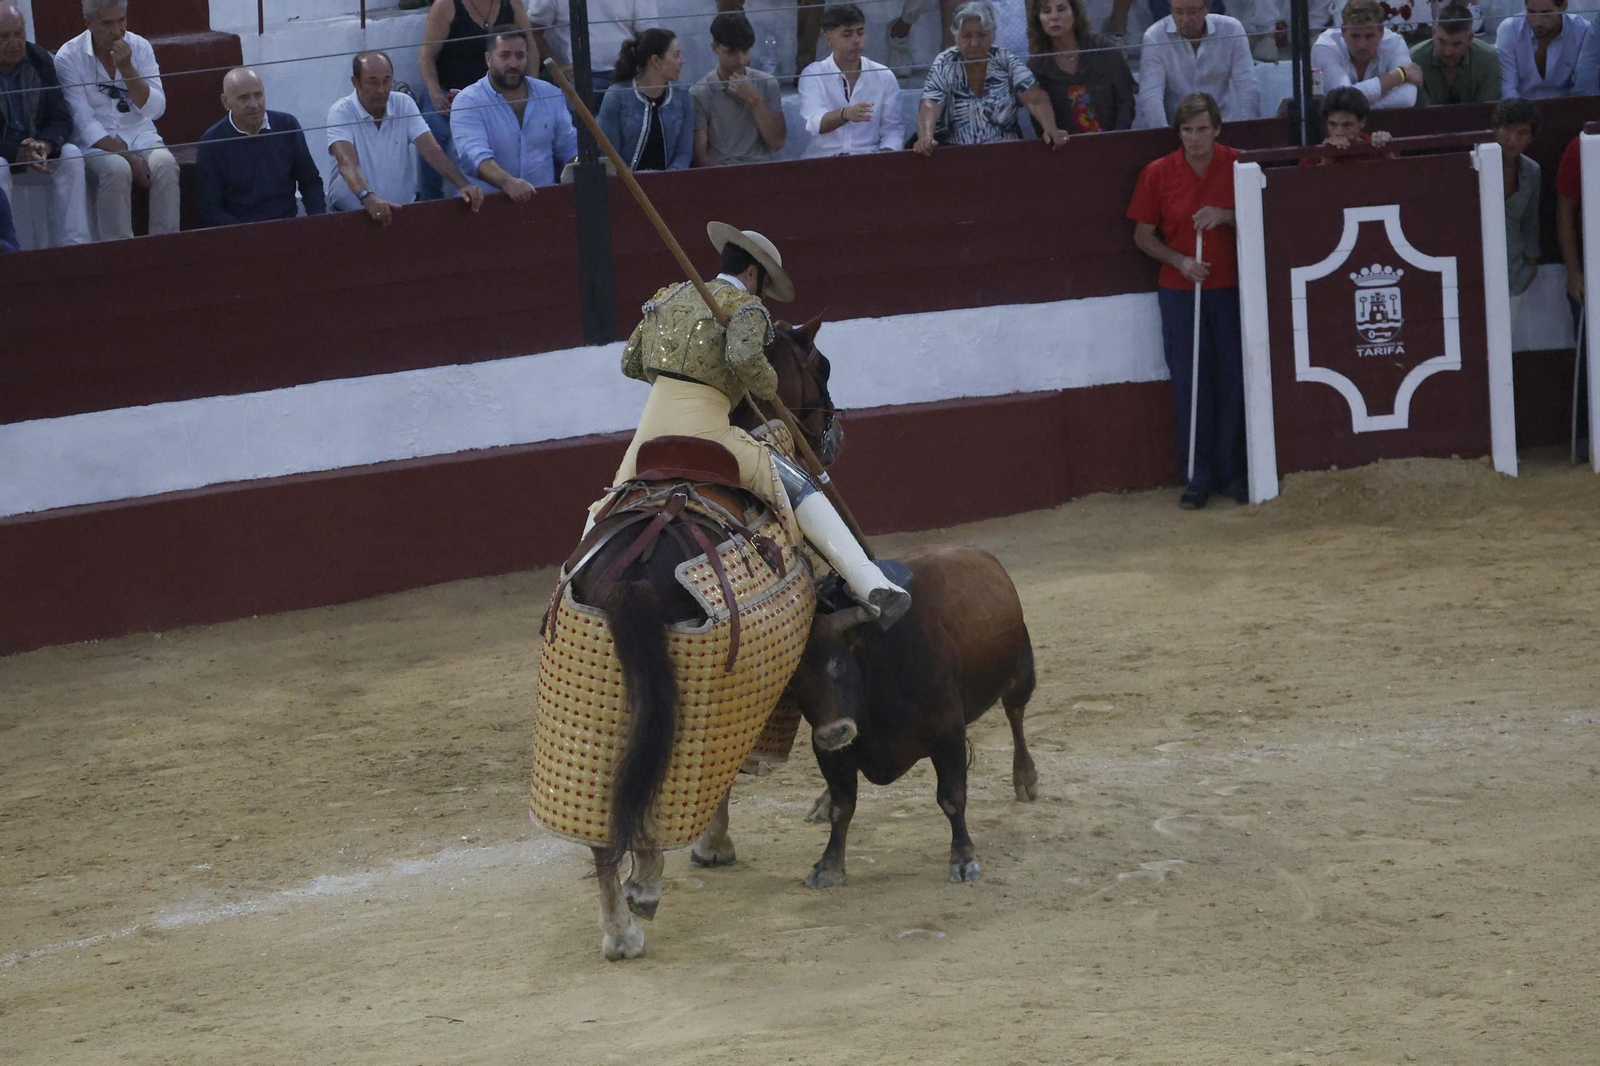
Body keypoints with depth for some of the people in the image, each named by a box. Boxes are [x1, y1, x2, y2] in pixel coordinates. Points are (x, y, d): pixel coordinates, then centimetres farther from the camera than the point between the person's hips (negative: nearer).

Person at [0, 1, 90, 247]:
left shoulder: (41, 61, -2)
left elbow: (61, 119, -2)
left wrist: (45, 145, -24)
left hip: (35, 150, 4)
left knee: (71, 155, -22)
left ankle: (75, 243, -26)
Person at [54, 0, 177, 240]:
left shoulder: (140, 47, 0)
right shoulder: (69, 58, -9)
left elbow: (155, 110, -6)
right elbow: (85, 124, -14)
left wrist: (127, 68, -18)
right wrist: (129, 158, -22)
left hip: (140, 136, 3)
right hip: (94, 143, -3)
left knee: (165, 164, -29)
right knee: (117, 170, -35)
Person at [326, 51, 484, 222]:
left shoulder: (404, 104, 3)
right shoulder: (341, 112, -9)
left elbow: (431, 150, -6)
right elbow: (347, 162, -24)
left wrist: (464, 185, -21)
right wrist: (368, 198, -42)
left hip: (403, 210, 3)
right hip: (352, 214, -3)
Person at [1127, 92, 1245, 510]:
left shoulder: (1236, 166, -2)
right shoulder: (1158, 174, -2)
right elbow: (1143, 236, 5)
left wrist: (1226, 216, -16)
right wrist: (1179, 261, -11)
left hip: (1230, 288, 0)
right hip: (1179, 291, 0)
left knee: (1232, 379, 2)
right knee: (1188, 383, -1)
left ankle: (1232, 473, 12)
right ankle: (1198, 477, 6)